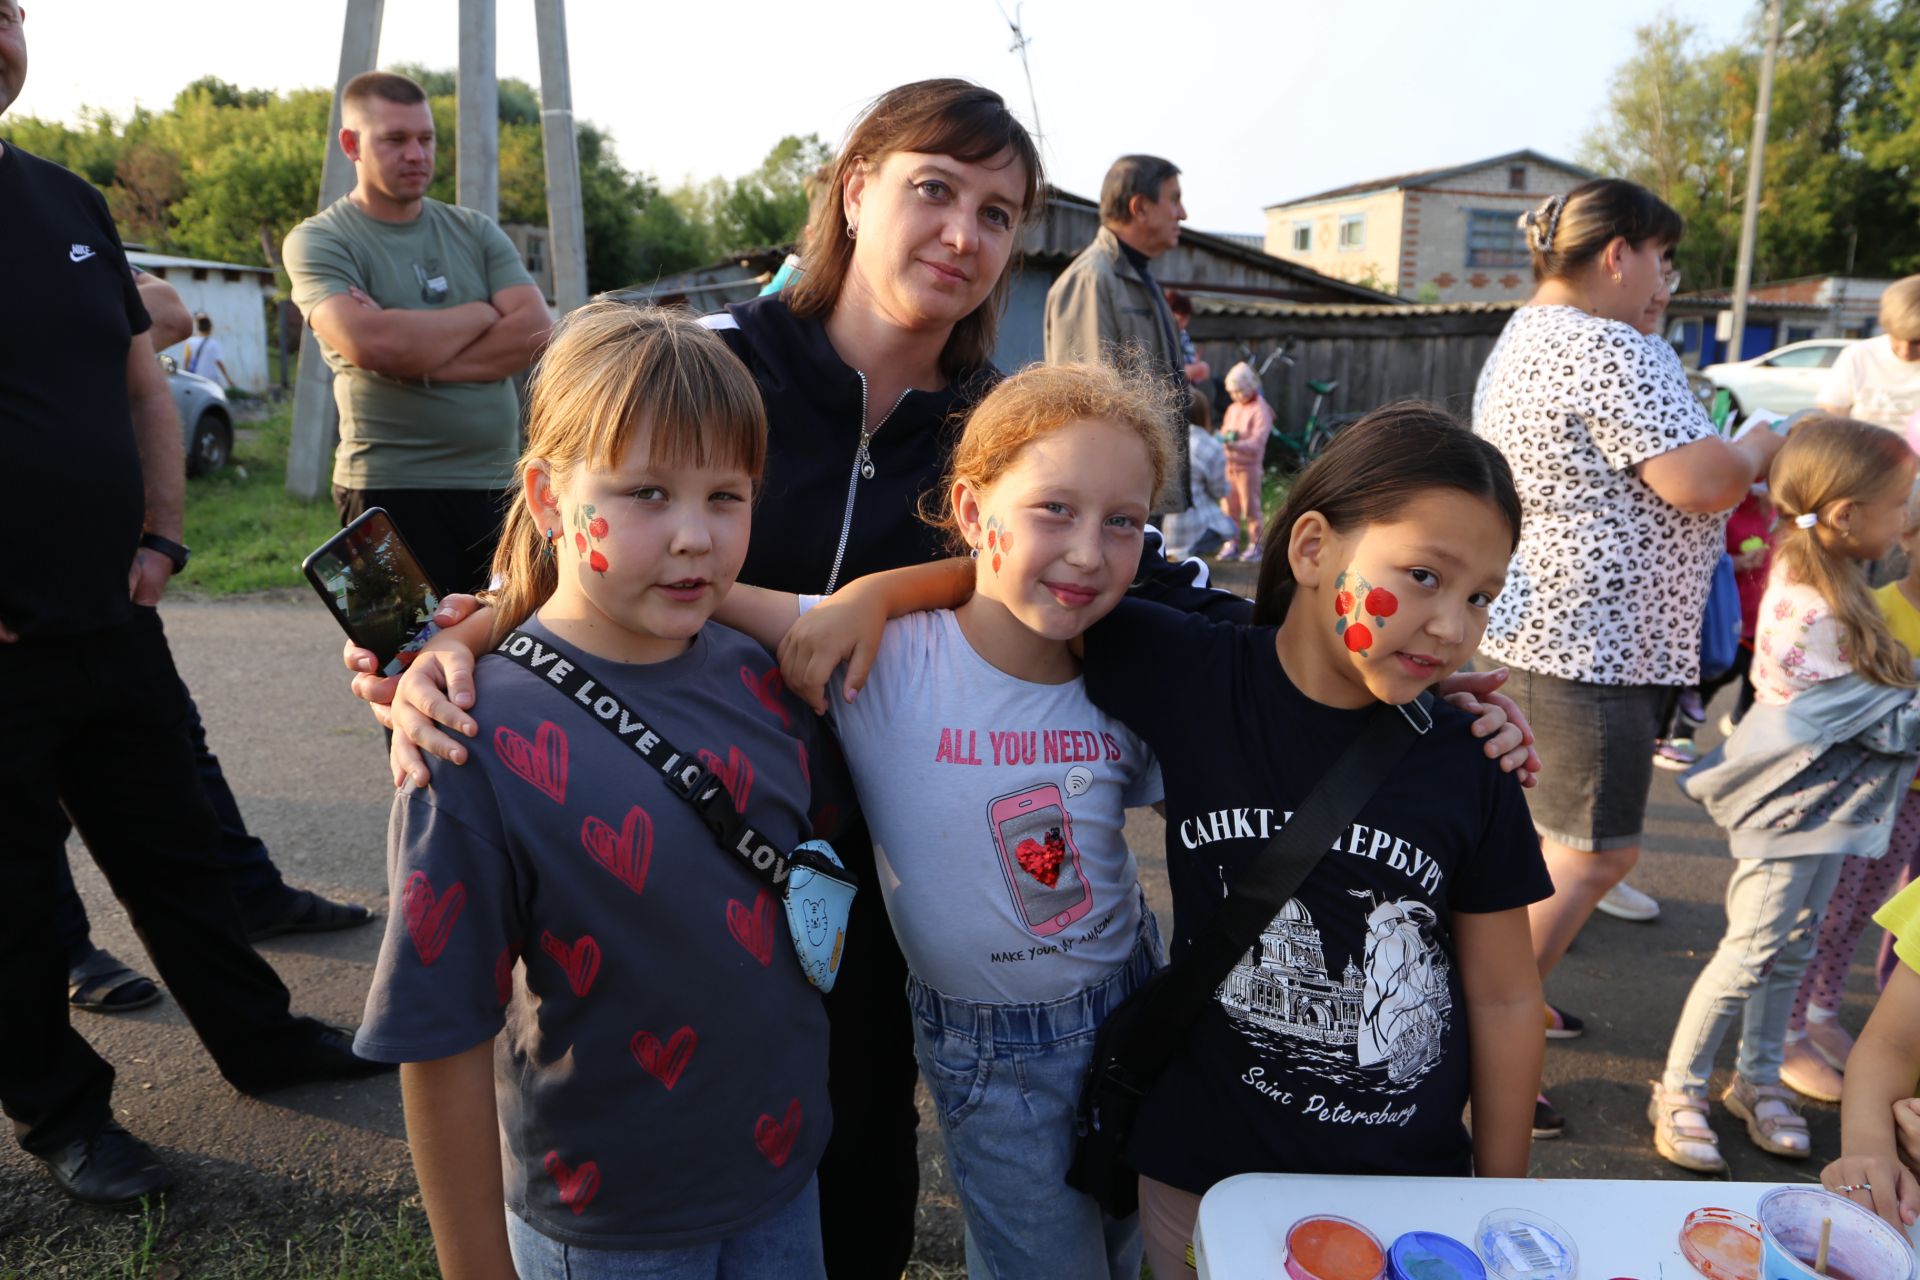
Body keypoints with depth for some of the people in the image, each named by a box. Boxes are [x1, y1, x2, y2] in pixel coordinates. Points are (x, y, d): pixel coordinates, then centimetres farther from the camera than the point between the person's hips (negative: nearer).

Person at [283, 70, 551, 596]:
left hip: (498, 485, 4)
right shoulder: (318, 241, 0)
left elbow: (534, 330, -3)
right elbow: (370, 343, -19)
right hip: (394, 491, -4)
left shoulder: (475, 231, 12)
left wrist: (417, 358, -12)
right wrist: (481, 314, -6)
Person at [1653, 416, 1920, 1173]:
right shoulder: (1812, 616, -28)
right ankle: (1678, 1092, 13)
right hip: (1793, 804, -9)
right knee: (1753, 952, 0)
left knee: (1792, 946, 18)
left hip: (1821, 802, 9)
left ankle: (1758, 1078, 33)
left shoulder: (1819, 572, -2)